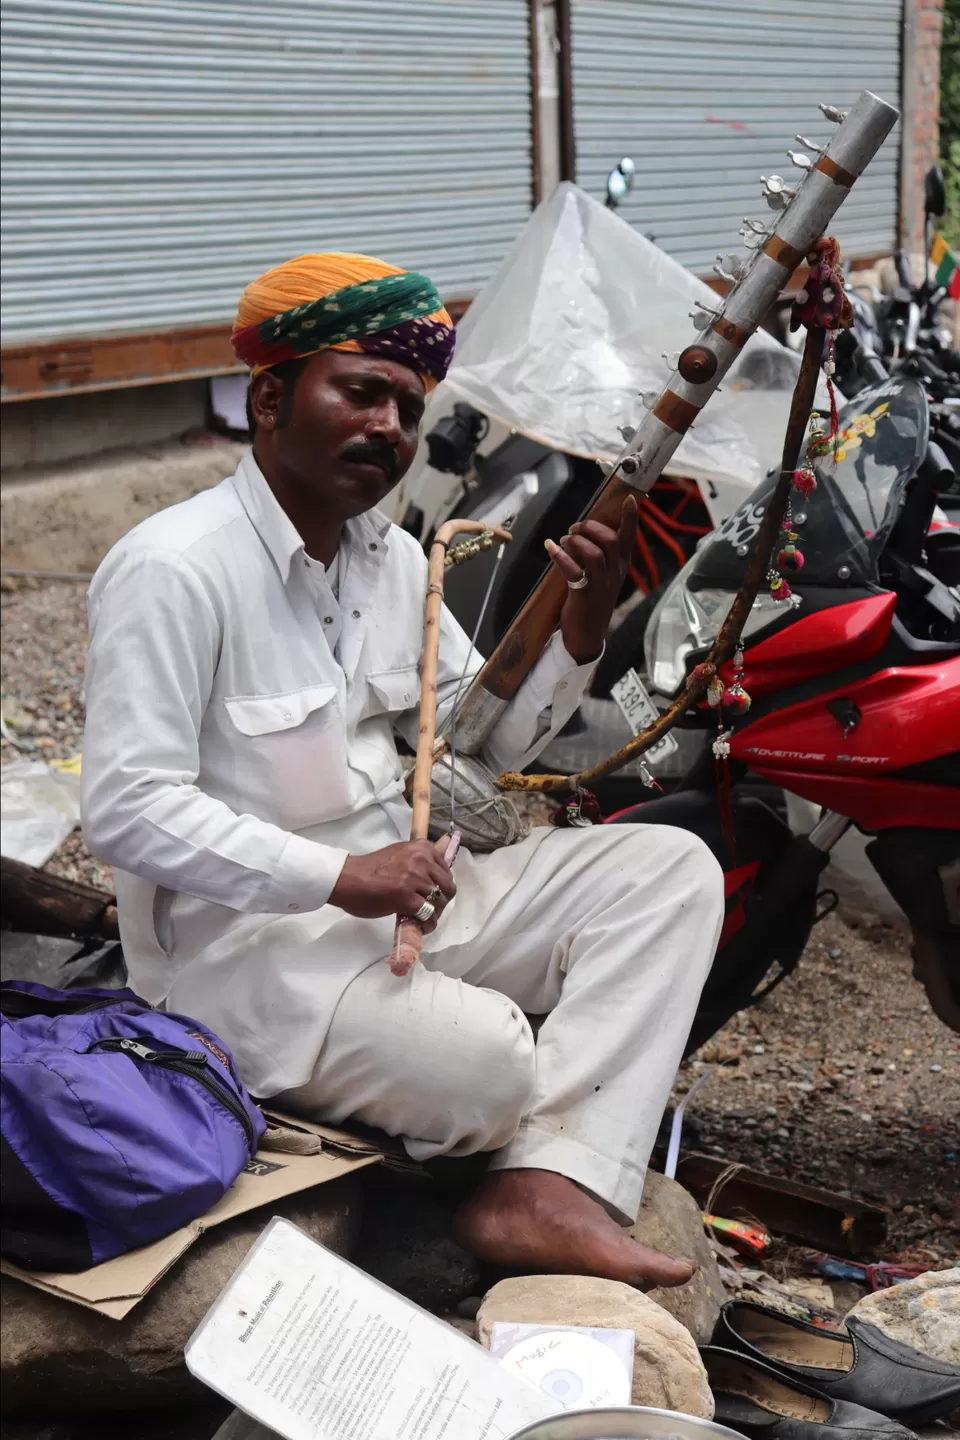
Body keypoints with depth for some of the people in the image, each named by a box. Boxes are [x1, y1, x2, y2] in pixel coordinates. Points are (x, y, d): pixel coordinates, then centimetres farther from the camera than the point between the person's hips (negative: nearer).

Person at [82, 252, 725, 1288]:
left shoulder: (391, 559, 13)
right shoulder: (173, 569, -13)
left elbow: (487, 744, 16)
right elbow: (126, 810, -20)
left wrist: (583, 621, -2)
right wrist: (337, 877, -26)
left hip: (401, 896, 9)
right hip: (241, 939, -8)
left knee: (670, 868, -7)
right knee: (484, 1059, -33)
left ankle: (547, 1188, -25)